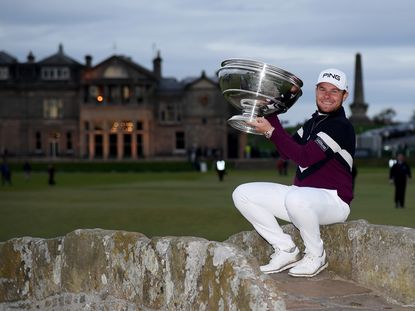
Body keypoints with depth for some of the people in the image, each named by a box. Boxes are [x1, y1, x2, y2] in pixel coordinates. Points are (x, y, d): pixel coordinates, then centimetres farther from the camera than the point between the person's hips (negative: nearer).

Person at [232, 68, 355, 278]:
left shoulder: (341, 127, -12)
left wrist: (270, 131, -19)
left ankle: (316, 256, -16)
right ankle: (287, 251, -1)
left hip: (333, 199, -9)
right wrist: (270, 112, 10)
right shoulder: (312, 123, 17)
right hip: (302, 194, 9)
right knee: (242, 194, -2)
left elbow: (305, 157, -22)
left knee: (295, 198, -43)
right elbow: (287, 151, 14)